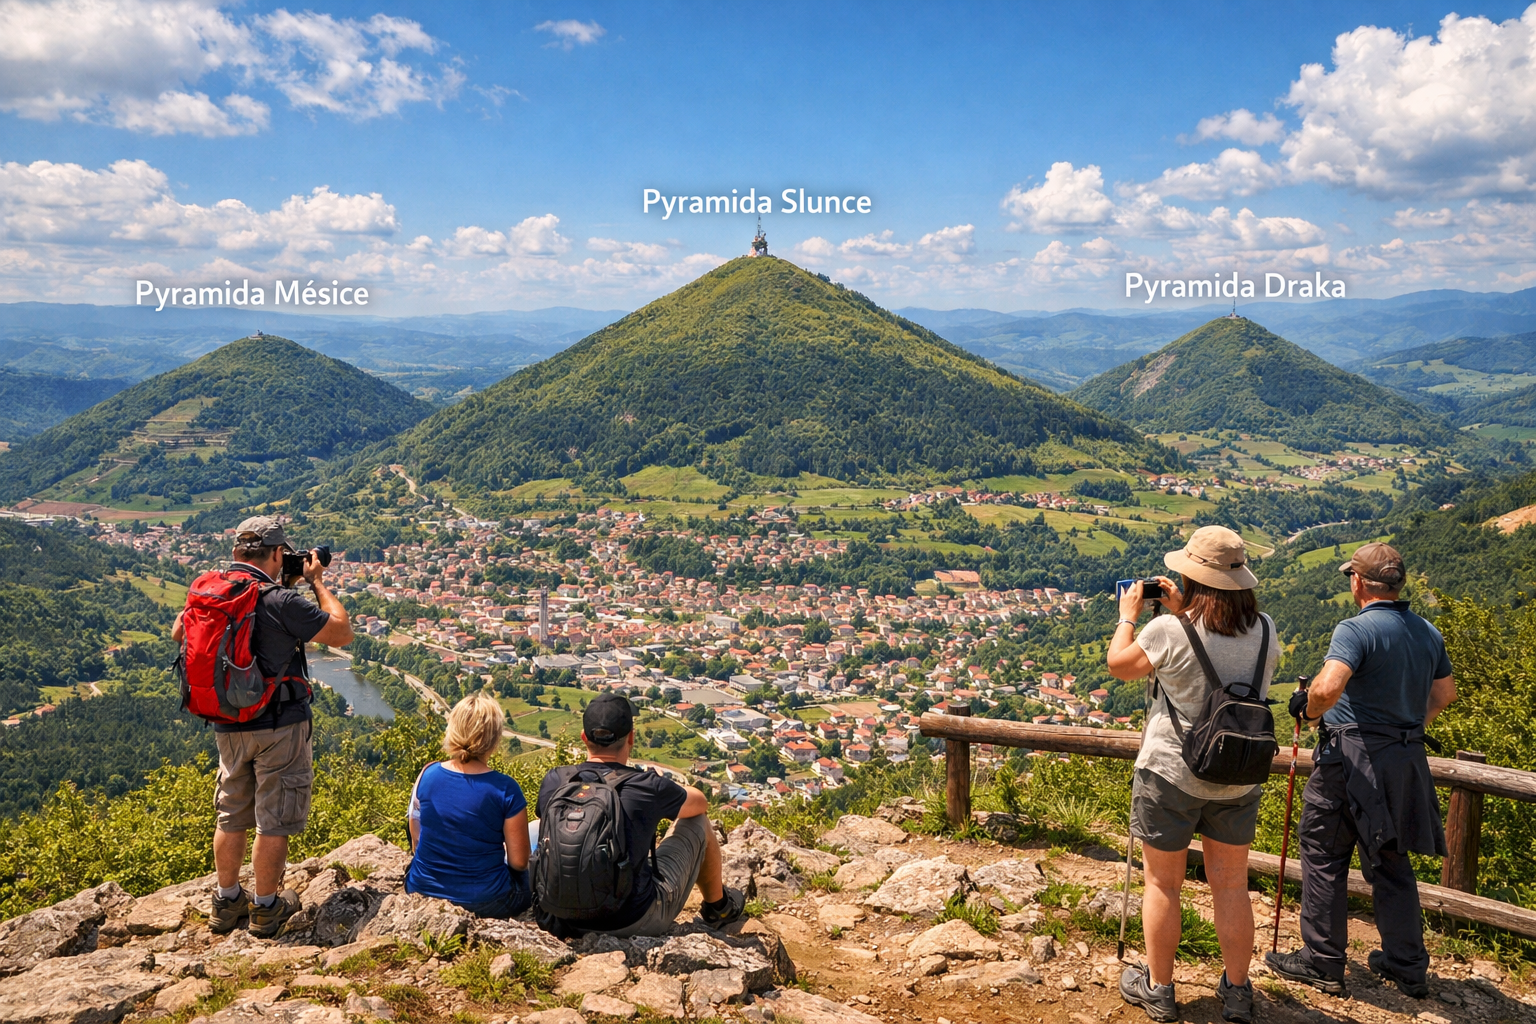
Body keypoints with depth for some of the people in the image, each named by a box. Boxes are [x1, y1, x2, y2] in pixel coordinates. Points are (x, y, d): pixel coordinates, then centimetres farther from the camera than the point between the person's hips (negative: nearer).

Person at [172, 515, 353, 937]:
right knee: (273, 821, 8)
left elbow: (178, 633, 19)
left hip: (227, 725, 6)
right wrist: (317, 582, -3)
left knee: (231, 816, 20)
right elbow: (342, 634, -13)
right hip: (279, 726, -6)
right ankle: (266, 908, 20)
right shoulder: (281, 602, -21)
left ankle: (227, 902, 32)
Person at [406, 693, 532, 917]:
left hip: (424, 890, 5)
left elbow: (416, 843, 4)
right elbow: (518, 862, -10)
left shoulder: (428, 774, -9)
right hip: (484, 902, -5)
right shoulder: (506, 789, -19)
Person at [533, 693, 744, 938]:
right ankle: (718, 906, 39)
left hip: (569, 924, 4)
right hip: (637, 922, -3)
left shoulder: (553, 782, -9)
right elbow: (700, 802, 5)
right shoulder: (649, 788, -18)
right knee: (696, 821, 14)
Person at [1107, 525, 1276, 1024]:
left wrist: (1128, 615, 9)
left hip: (1171, 776, -4)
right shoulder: (1265, 631, -5)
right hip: (1239, 778, 4)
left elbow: (1119, 665, -4)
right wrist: (1181, 613, 17)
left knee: (1162, 884, 11)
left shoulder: (1170, 632, -20)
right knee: (1231, 885, 15)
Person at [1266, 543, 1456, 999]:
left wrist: (1307, 708, -13)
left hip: (1353, 757, -7)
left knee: (1324, 855, 6)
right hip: (1406, 760, 7)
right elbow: (1445, 692, 20)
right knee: (1391, 861, 18)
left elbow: (1328, 687, -32)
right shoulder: (1429, 633, 7)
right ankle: (1409, 967, 26)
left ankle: (1322, 962, 14)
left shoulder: (1356, 629, -17)